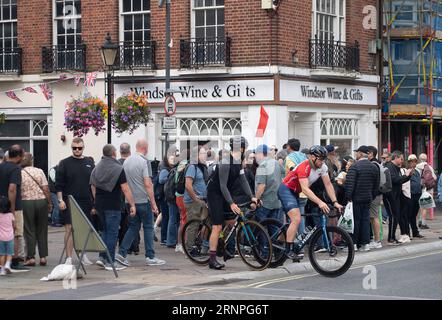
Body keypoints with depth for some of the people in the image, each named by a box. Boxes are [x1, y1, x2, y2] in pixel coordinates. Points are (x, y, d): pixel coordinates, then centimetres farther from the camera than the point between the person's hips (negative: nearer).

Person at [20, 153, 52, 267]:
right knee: (42, 230, 9)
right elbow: (46, 189, -3)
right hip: (41, 201, 1)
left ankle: (31, 257, 1)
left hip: (26, 202, -1)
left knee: (29, 231, 4)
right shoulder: (39, 171, 0)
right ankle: (43, 257, 8)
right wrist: (49, 203, 6)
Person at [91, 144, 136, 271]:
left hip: (99, 204, 6)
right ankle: (109, 262, -1)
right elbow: (125, 189, -14)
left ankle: (102, 257, 13)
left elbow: (93, 188, 15)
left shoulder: (96, 169, 10)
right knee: (112, 232, -2)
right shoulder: (118, 169, -11)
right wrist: (132, 205, -12)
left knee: (105, 230, 19)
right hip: (113, 205, -6)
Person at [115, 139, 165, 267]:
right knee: (148, 227, 3)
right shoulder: (144, 161, -12)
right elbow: (148, 184, -17)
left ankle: (121, 253, 4)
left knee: (133, 227, 13)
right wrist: (153, 203, -13)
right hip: (143, 200, -6)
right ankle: (150, 257, 5)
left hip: (130, 201, 6)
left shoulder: (126, 161, 9)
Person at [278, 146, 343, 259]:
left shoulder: (322, 167, -6)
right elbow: (305, 188, -39)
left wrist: (335, 202, -14)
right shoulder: (304, 167, -30)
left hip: (295, 192, 9)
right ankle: (289, 250, -17)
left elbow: (328, 185, -3)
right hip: (286, 189, -9)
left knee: (294, 220, 13)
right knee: (296, 219, -21)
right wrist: (320, 202, -48)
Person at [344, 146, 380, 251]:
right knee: (365, 220, 9)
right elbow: (376, 185, 14)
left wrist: (348, 197, -14)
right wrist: (372, 196, 20)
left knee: (355, 220, 0)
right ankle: (365, 243, 7)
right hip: (368, 198, 5)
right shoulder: (374, 167, 9)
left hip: (356, 198, -5)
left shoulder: (355, 167, -12)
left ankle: (354, 243, 3)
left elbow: (349, 183, -18)